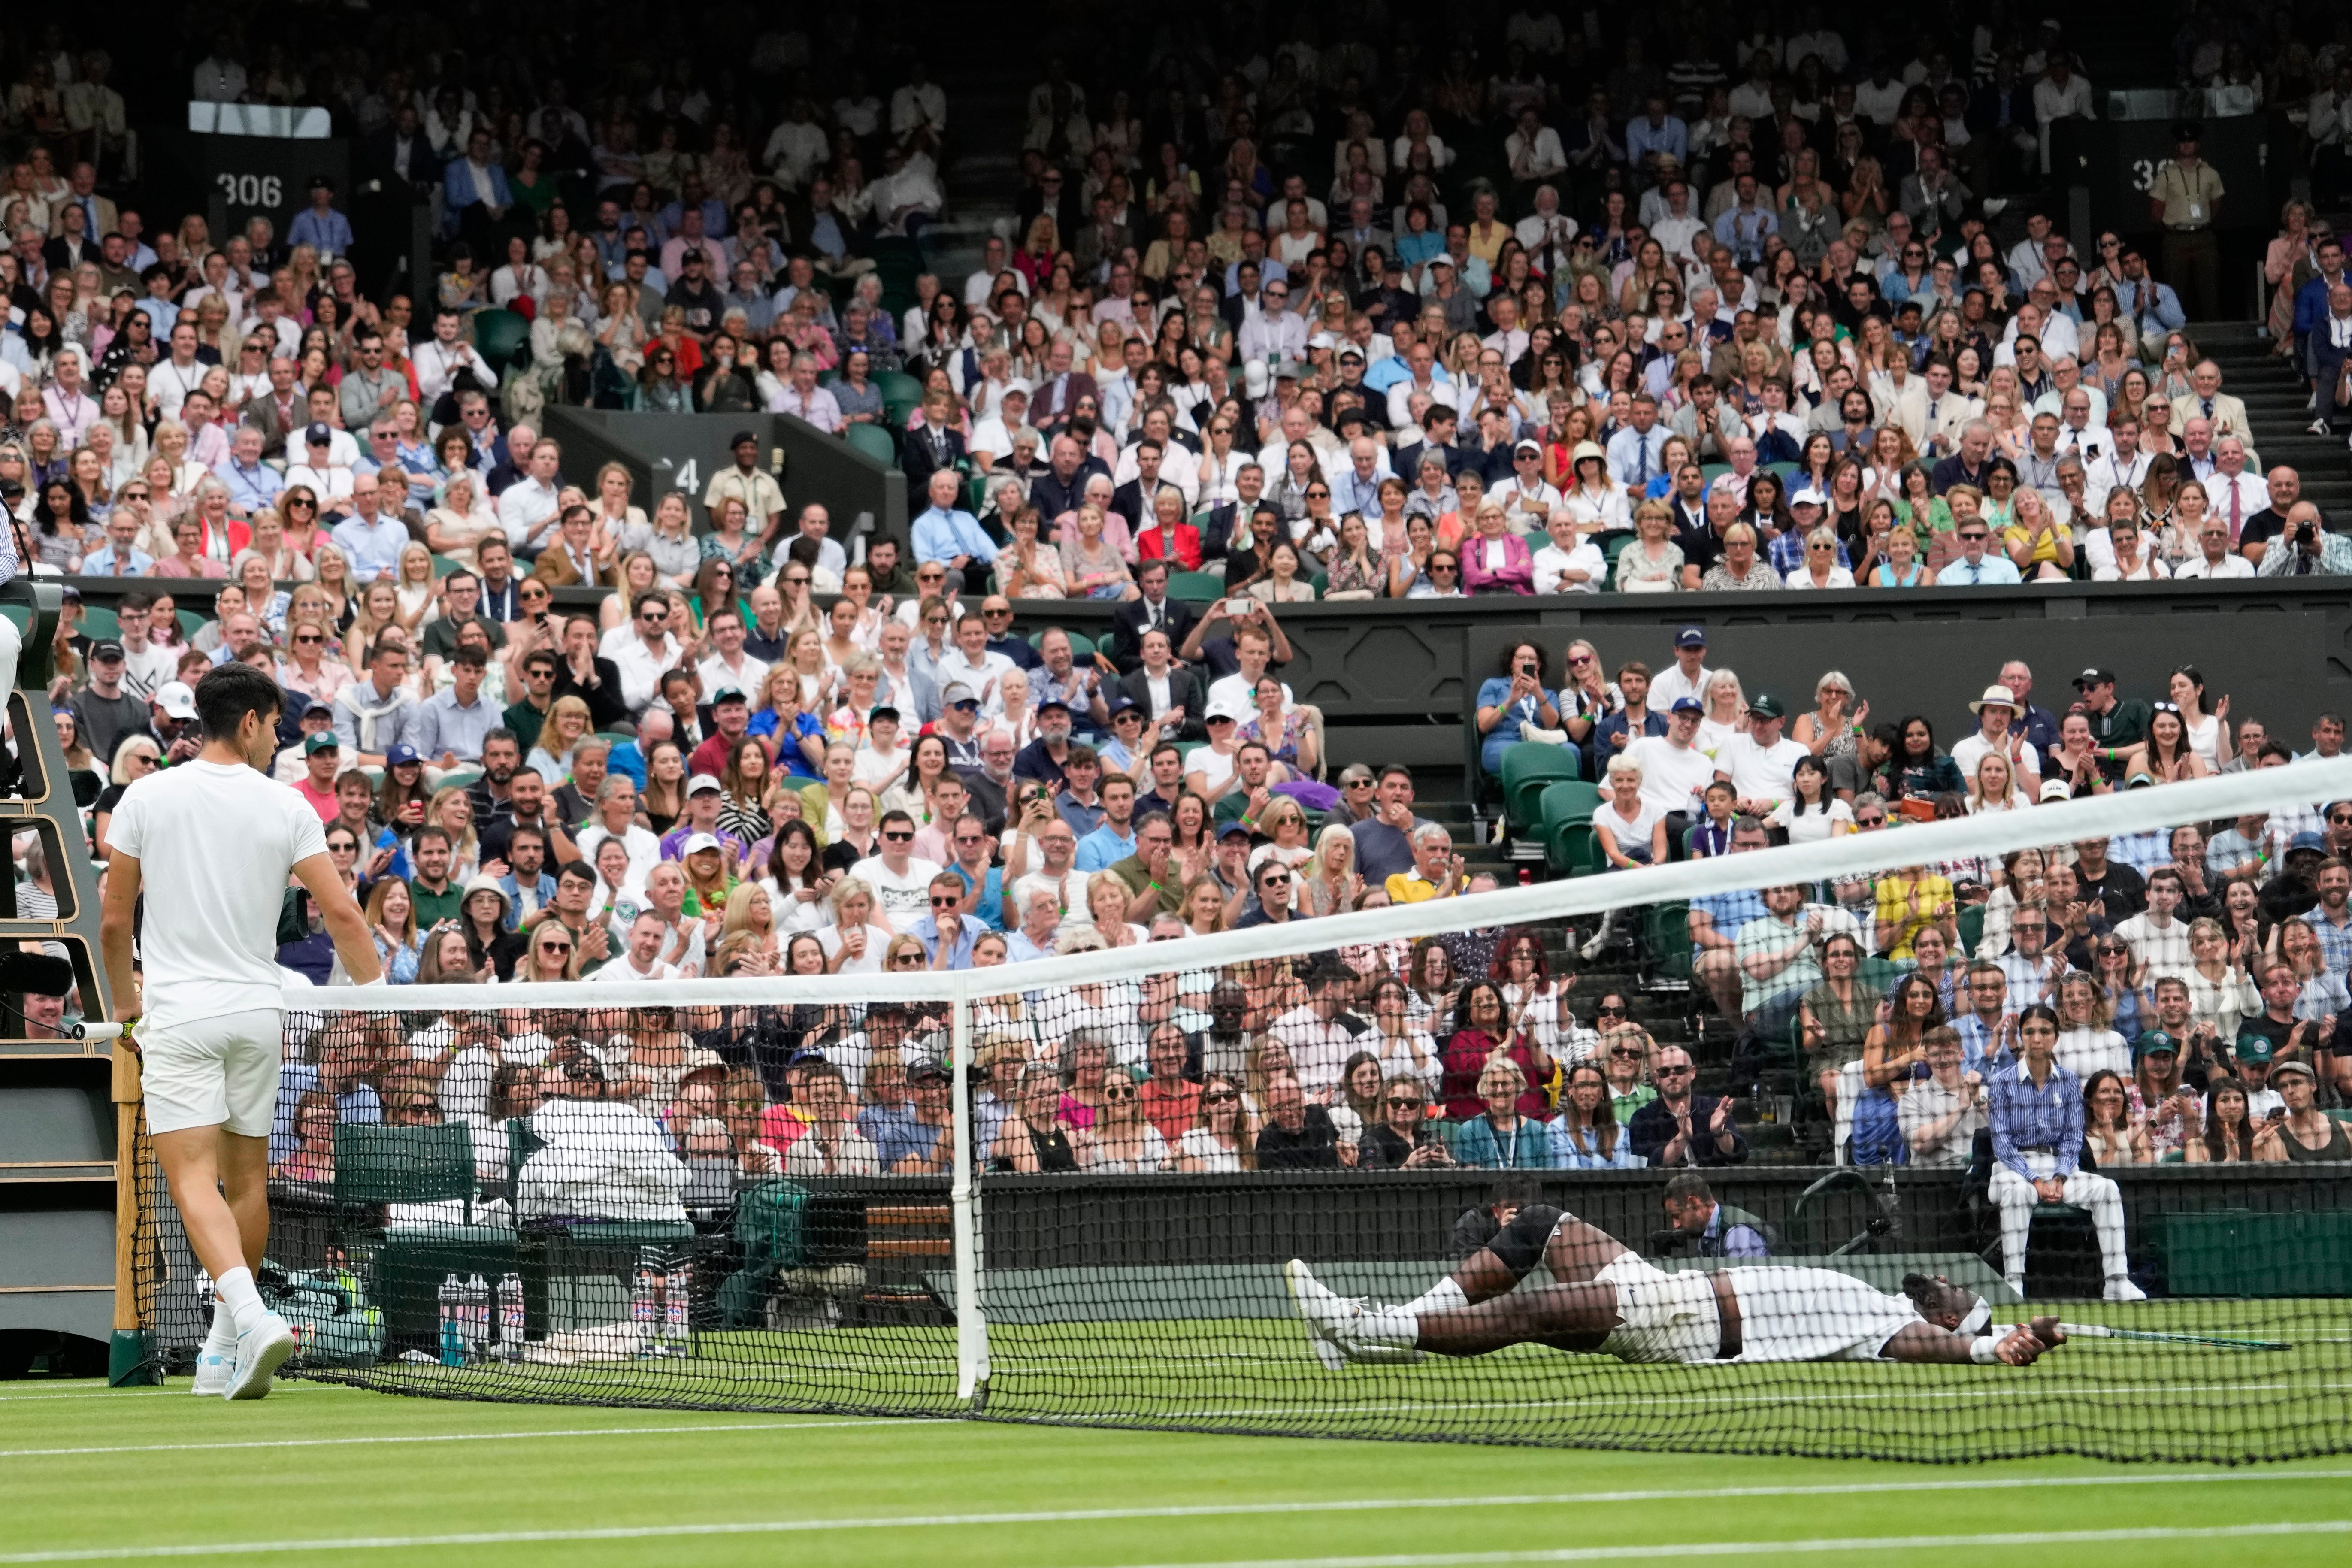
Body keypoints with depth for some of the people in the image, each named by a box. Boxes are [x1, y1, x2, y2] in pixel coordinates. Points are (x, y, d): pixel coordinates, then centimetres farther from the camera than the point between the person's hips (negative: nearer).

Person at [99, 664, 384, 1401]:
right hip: (257, 1010, 2)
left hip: (178, 1015, -2)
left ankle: (251, 1314, -31)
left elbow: (113, 921, 4)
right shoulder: (286, 807, 0)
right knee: (247, 1176, 14)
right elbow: (341, 912, -5)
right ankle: (227, 1349, 22)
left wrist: (128, 1007, 17)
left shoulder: (147, 797, -1)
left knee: (193, 1175, -9)